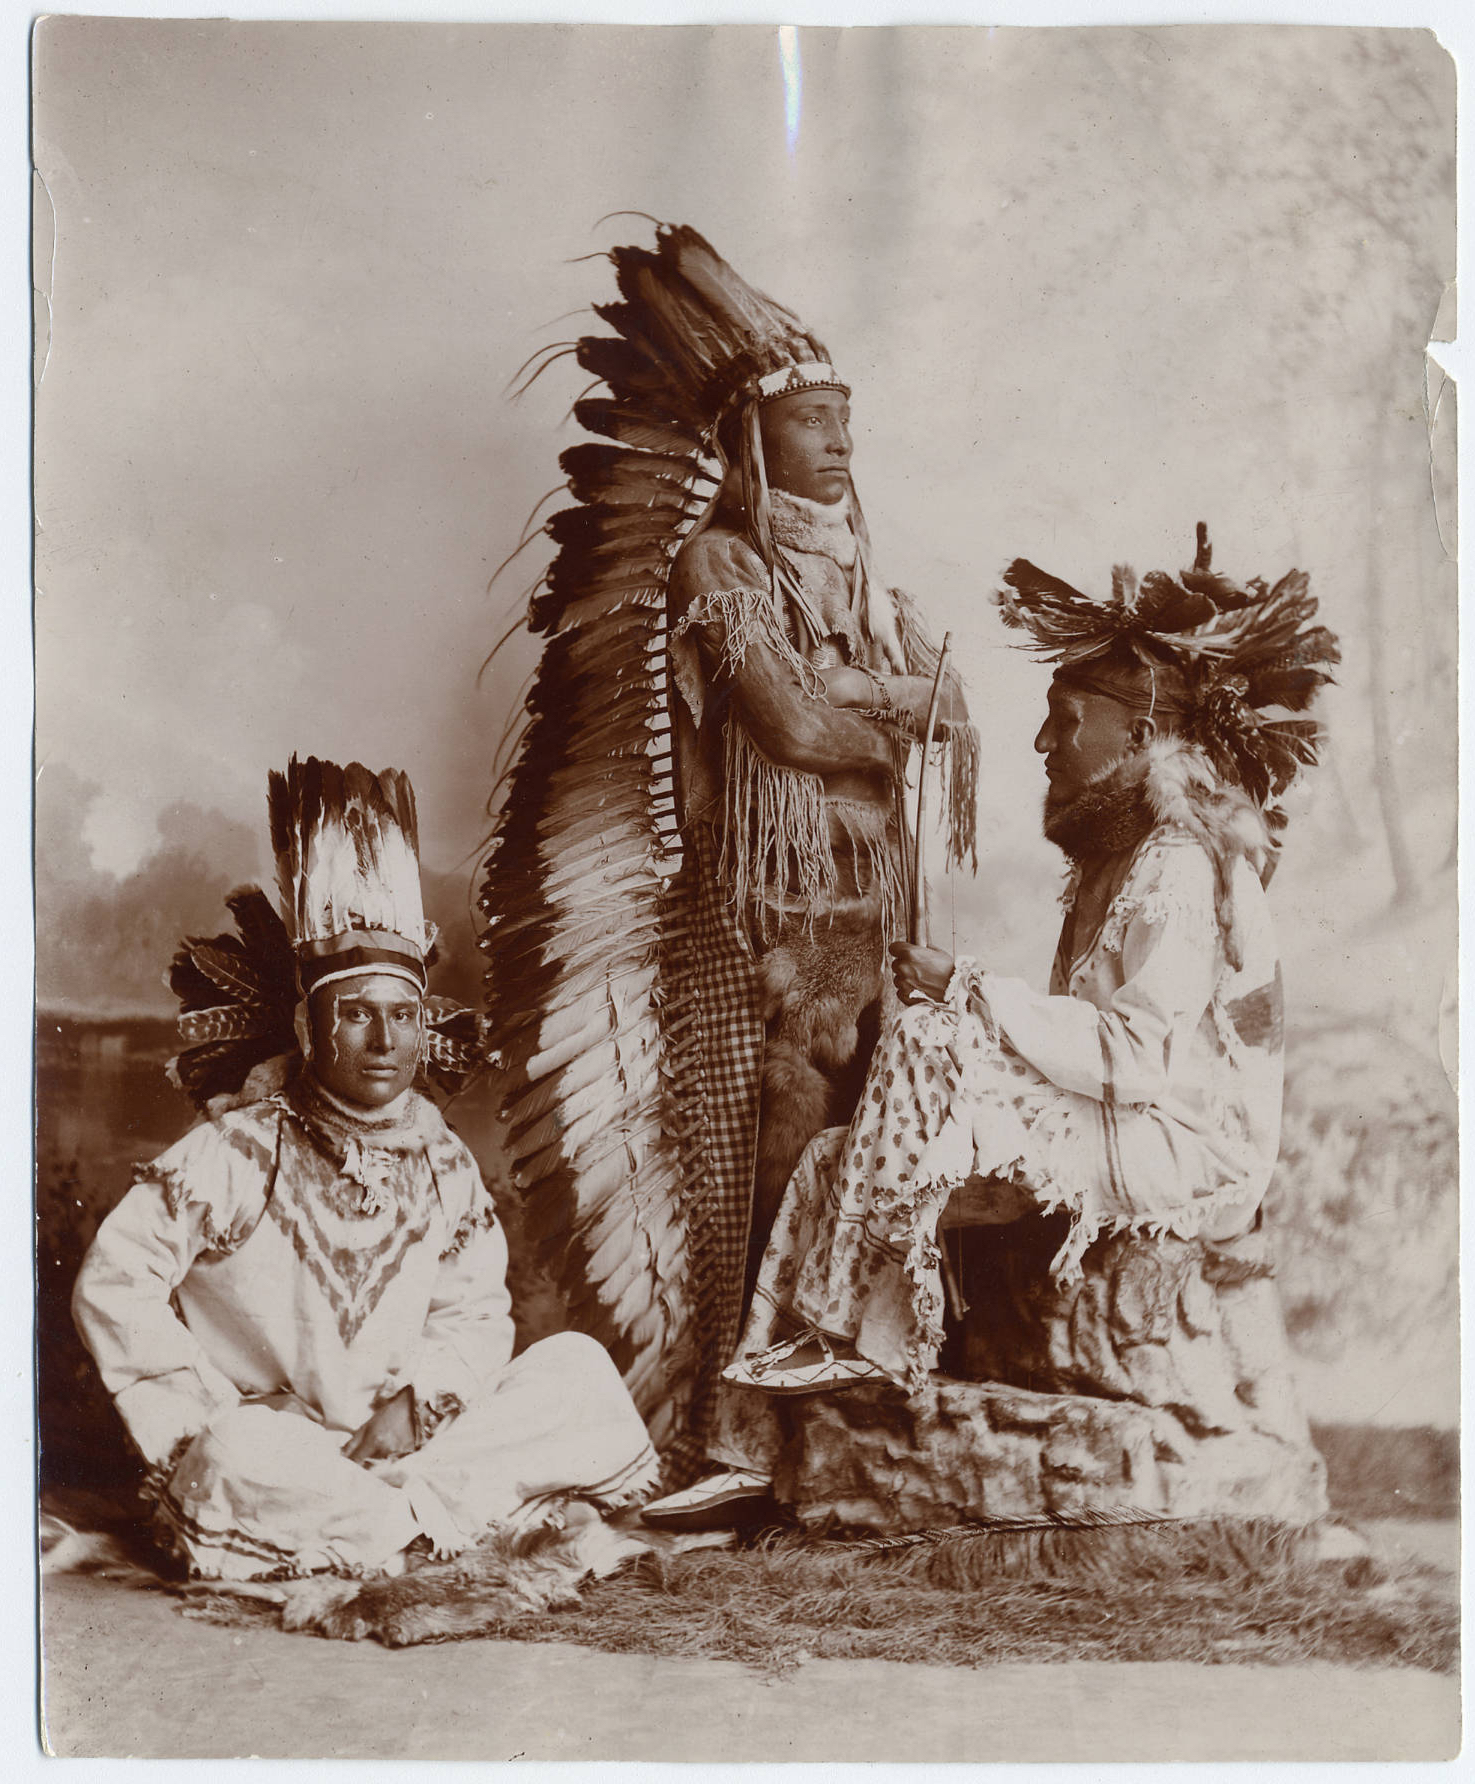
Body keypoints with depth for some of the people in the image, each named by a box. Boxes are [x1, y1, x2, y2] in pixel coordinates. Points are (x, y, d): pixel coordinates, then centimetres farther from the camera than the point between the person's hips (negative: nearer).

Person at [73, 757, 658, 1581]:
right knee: (245, 1458, -39)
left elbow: (476, 1314, 6)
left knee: (579, 1367, -12)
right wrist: (207, 1429, -16)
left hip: (406, 1440, 5)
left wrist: (416, 1398, -14)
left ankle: (407, 1502, -24)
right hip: (271, 1443, -4)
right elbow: (114, 1282, -10)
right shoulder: (236, 1152, -7)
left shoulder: (446, 1167, 7)